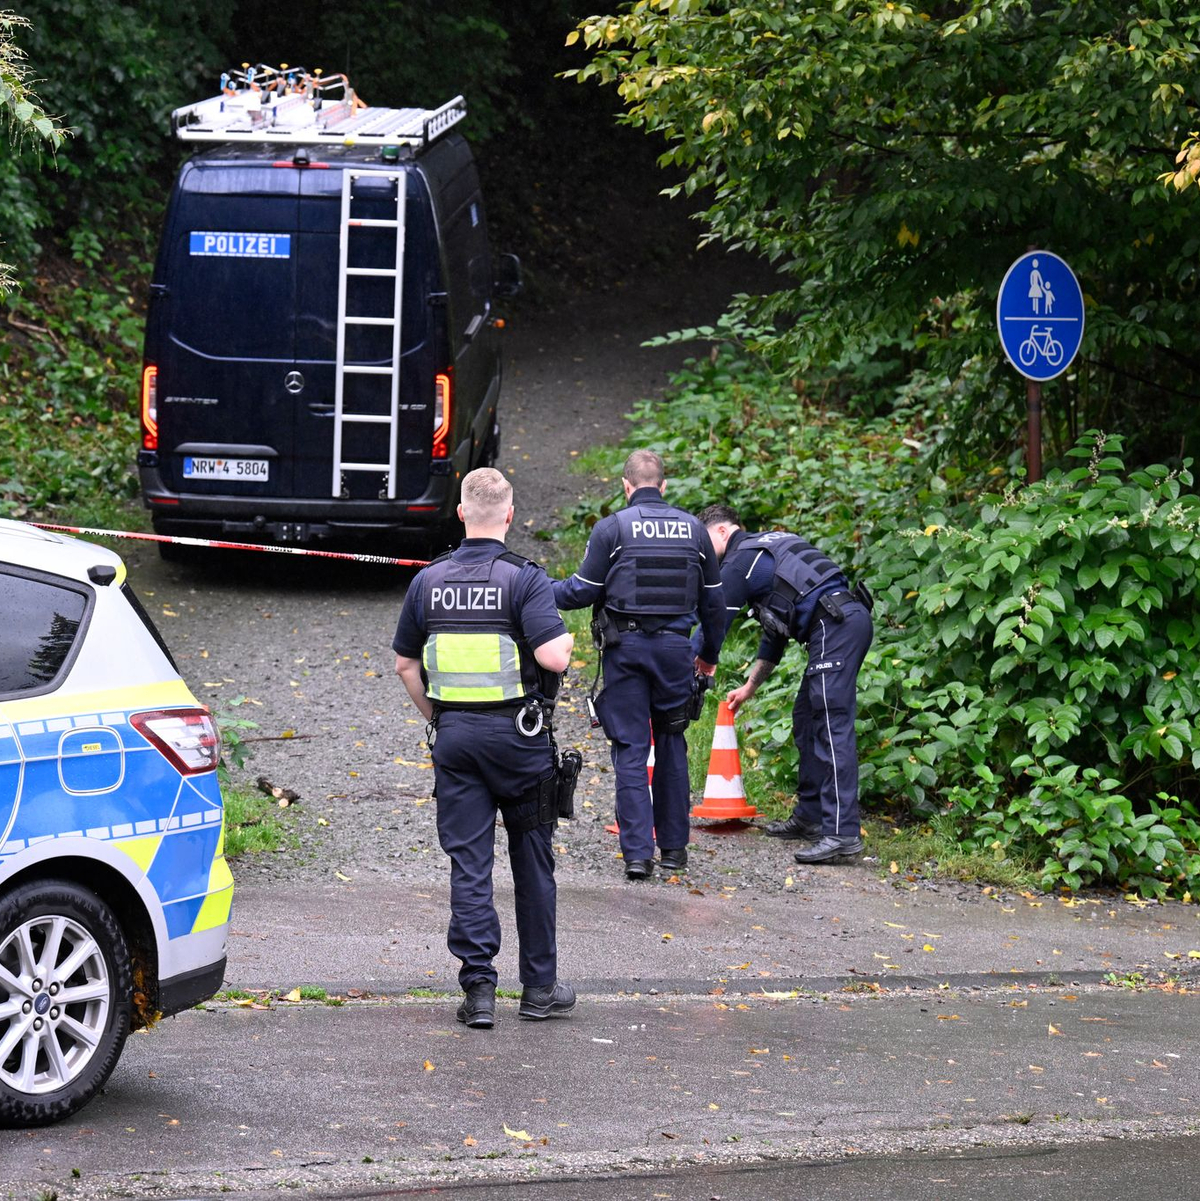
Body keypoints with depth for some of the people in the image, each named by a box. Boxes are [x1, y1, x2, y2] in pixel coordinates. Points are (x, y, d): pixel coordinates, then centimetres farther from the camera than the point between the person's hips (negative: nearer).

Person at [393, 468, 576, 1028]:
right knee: (532, 860, 10)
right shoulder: (524, 578, -10)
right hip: (516, 731, -3)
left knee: (468, 863, 3)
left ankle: (479, 988, -3)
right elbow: (553, 656, -20)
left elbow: (405, 664, 11)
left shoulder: (429, 581, 4)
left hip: (454, 734, 3)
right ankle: (540, 987, 16)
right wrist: (565, 640, 2)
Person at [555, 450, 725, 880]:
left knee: (630, 748, -1)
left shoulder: (611, 528, -5)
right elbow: (713, 599, 14)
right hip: (676, 647, 3)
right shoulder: (693, 528, 7)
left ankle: (637, 853, -7)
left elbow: (584, 591, -3)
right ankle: (673, 846, 20)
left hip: (626, 648, -3)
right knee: (671, 744, 16)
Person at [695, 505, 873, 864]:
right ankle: (810, 817, 24)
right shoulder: (767, 548, 29)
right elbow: (775, 629, 35)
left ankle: (842, 833, -23)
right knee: (806, 719, 19)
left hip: (834, 625, -10)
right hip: (852, 619, 10)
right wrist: (749, 687, 39)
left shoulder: (739, 562, 0)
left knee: (832, 726, -15)